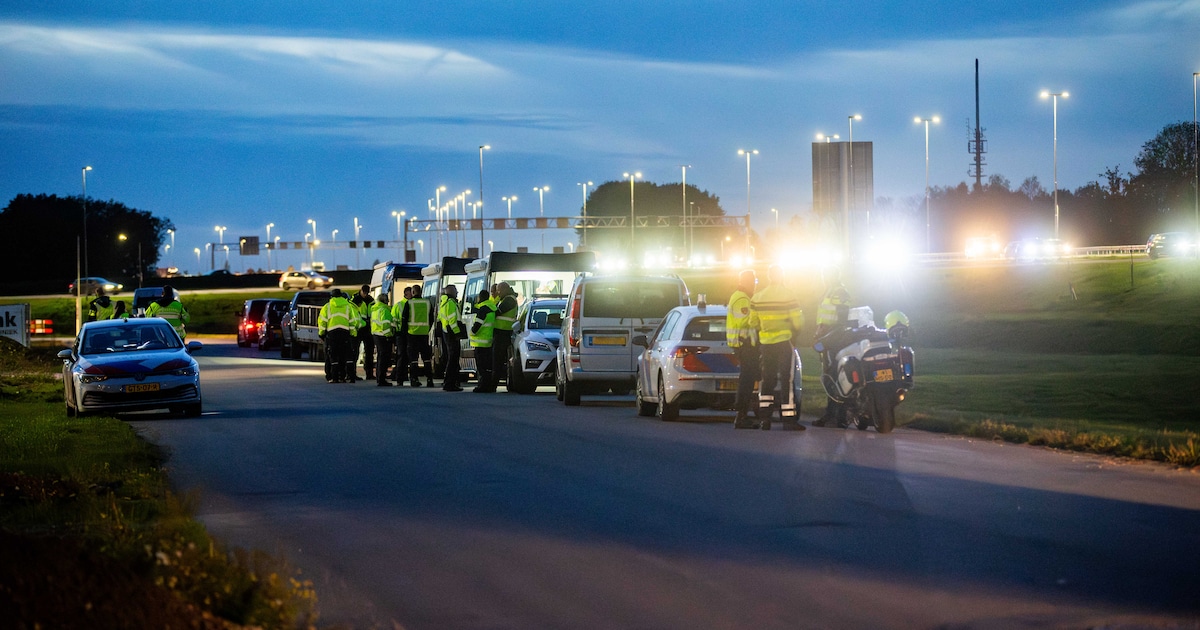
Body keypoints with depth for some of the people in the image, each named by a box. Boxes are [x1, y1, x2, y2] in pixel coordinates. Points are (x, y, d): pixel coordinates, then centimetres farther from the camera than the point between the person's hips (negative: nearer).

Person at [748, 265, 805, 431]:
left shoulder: (757, 297, 3)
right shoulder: (788, 296, -10)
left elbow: (753, 323, 7)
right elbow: (798, 321, -11)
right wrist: (794, 332, 10)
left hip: (765, 343, 4)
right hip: (784, 343, -4)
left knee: (768, 379, 14)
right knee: (786, 380, -3)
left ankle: (764, 417, 9)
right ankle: (788, 418, -7)